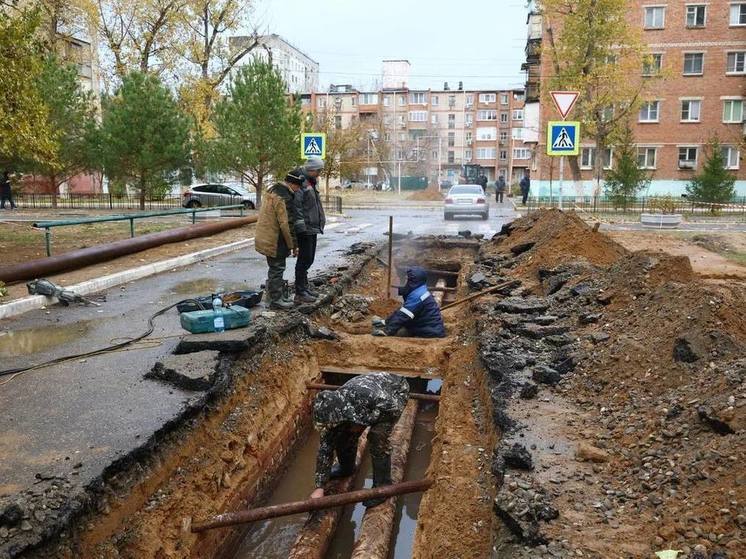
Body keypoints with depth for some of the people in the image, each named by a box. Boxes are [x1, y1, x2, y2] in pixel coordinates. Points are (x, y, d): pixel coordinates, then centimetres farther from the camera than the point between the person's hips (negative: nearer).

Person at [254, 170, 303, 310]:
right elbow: (287, 224, -24)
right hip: (275, 241, -10)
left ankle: (272, 295, 30)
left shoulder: (272, 190, 10)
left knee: (275, 268, 20)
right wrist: (293, 245, -15)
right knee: (277, 268, 0)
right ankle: (275, 300, 8)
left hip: (266, 239, 10)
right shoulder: (284, 198, -23)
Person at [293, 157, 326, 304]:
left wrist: (320, 223, 23)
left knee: (309, 259, 15)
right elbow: (297, 206, -21)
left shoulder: (311, 183, 19)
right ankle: (300, 293, -3)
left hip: (313, 228, 10)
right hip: (305, 228, -10)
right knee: (304, 259, -7)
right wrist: (301, 226, -24)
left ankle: (304, 287, 26)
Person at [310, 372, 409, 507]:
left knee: (377, 437, -21)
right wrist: (319, 487, -15)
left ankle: (383, 487, -3)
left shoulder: (363, 396, -43)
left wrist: (363, 421, -27)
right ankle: (346, 468, 27)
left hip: (396, 391, -5)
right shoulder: (332, 407, -21)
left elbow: (394, 407, -33)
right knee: (343, 433, -2)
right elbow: (326, 446, -15)